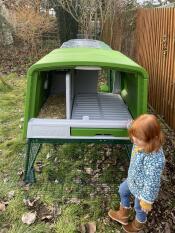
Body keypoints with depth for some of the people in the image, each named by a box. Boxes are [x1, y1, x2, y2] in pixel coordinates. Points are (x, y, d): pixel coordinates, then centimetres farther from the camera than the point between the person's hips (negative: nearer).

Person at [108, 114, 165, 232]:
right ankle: (123, 215, 59)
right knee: (123, 191, 31)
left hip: (142, 189, -7)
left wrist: (147, 200, -20)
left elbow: (152, 182, -32)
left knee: (140, 208, 23)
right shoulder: (141, 144, -20)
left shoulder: (154, 159, -44)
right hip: (133, 180, 8)